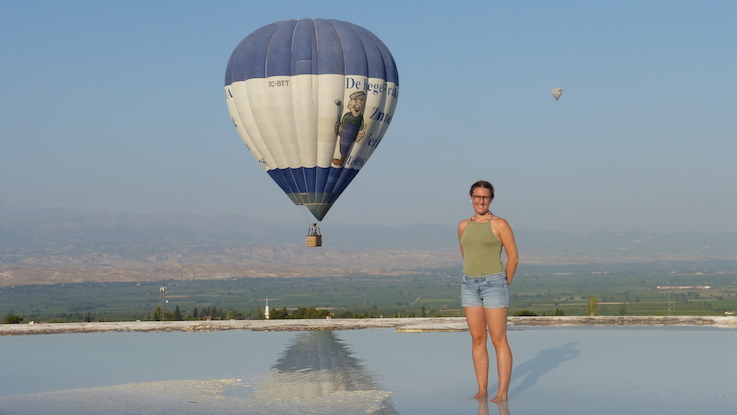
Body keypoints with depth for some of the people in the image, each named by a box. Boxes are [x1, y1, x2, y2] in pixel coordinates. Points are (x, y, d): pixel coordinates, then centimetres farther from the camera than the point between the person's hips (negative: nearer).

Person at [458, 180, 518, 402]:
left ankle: (502, 392, -3)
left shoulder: (499, 225, -5)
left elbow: (513, 257, -3)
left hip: (494, 284, -5)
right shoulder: (463, 226, 10)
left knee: (498, 340, -5)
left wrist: (503, 284, 3)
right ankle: (482, 390, 11)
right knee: (477, 339, 6)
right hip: (469, 285, 5)